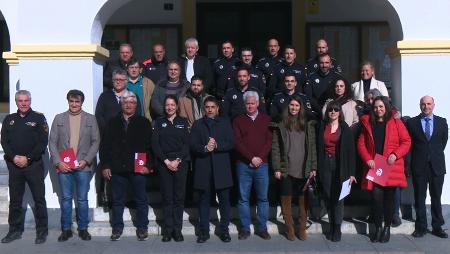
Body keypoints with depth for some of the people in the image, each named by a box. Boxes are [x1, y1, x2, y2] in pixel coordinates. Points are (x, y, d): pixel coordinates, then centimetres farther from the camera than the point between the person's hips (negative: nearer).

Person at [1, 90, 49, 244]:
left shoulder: (38, 118, 2)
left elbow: (43, 142, -5)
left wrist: (28, 158, -12)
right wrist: (14, 157, -9)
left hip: (34, 165, -3)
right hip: (14, 165, 4)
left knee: (39, 199, -1)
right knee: (15, 200, 10)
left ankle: (42, 231, 8)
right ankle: (15, 230, 21)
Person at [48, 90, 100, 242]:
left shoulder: (91, 119, 6)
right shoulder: (59, 118, 7)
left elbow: (96, 142, 2)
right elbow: (52, 142, 4)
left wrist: (86, 161, -9)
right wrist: (58, 162, -7)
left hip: (83, 166, 0)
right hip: (63, 165, 1)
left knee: (82, 199, 5)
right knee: (66, 198, 5)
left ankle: (83, 228, 16)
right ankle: (66, 229, 16)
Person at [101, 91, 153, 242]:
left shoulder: (143, 123, 5)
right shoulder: (113, 123, 11)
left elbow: (150, 145, 0)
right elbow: (106, 145, 9)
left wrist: (148, 165, -8)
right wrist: (105, 165, 1)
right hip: (117, 168, 2)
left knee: (141, 200, 5)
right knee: (117, 200, 9)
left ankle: (142, 228, 16)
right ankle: (117, 228, 20)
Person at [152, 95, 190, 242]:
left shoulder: (183, 122, 10)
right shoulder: (159, 122, 10)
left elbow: (186, 143, 3)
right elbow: (155, 144, 2)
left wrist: (177, 160, -9)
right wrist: (166, 161, -8)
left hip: (180, 162, 0)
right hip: (164, 163, 0)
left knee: (179, 197, -1)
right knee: (167, 197, 0)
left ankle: (177, 230, 5)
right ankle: (168, 231, 5)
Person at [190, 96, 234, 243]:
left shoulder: (225, 123, 10)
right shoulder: (197, 124, 11)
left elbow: (231, 143, -1)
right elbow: (192, 145, 0)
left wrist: (216, 145, -15)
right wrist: (205, 148, -18)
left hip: (221, 169, 0)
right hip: (203, 169, 0)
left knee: (224, 200, 4)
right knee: (204, 201, 7)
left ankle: (224, 230, 15)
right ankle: (204, 231, 15)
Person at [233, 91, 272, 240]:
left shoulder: (266, 119, 9)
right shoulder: (238, 121, 7)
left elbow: (270, 141, 2)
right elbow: (237, 142, -2)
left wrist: (259, 157, -10)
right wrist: (251, 158, -12)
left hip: (262, 165, 1)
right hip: (243, 165, 0)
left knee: (263, 198, 4)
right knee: (243, 198, 3)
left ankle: (262, 228, 13)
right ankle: (245, 229, 12)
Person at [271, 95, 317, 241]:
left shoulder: (308, 125, 7)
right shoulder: (281, 125, 3)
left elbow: (312, 147, 6)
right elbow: (275, 148, 0)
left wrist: (313, 167, 0)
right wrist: (277, 168, -6)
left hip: (304, 170, 1)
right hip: (286, 170, -1)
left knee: (303, 200, 4)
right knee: (286, 199, 3)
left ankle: (302, 228, 15)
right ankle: (290, 228, 15)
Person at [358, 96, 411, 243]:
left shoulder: (396, 123, 4)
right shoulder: (367, 123, 10)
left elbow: (406, 142, 1)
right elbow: (361, 144, 7)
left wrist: (395, 155, -13)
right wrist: (367, 159, -7)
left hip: (391, 167, -1)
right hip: (374, 167, 1)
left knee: (389, 198, 6)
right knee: (376, 197, -6)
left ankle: (387, 228, 19)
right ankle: (377, 227, 8)